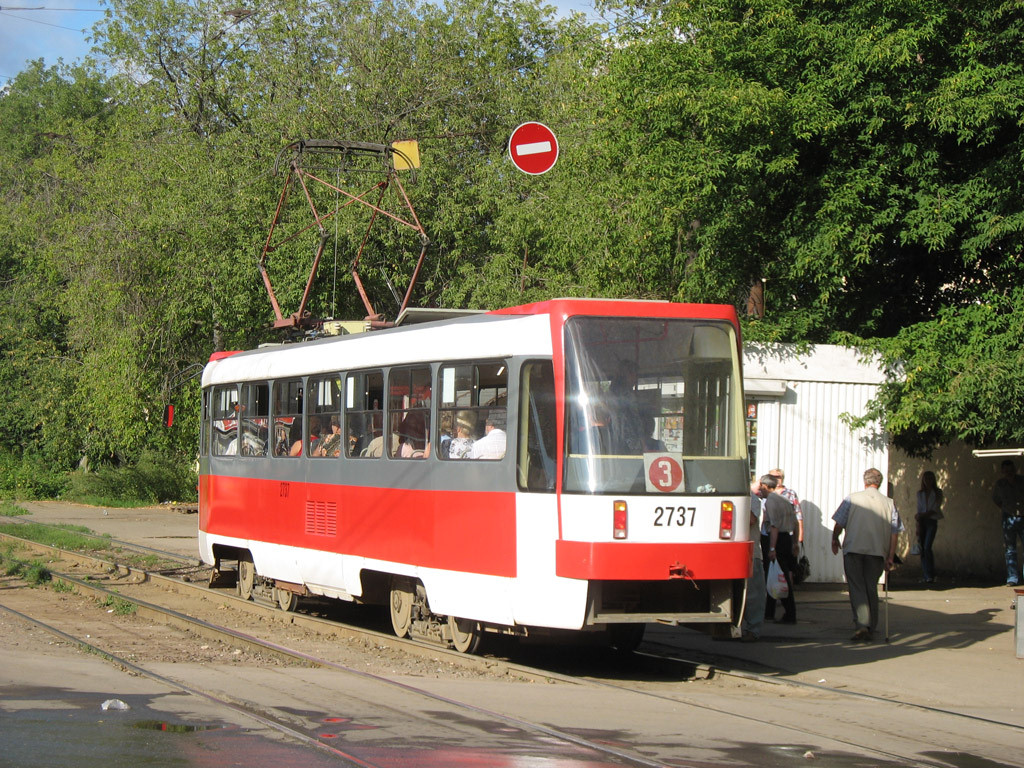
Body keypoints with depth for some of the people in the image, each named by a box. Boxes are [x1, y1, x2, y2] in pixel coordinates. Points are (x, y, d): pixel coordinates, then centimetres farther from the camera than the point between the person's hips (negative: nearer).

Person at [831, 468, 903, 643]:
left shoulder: (852, 499, 0)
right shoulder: (889, 503, 5)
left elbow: (839, 523, -1)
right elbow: (894, 532, 2)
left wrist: (835, 539, 18)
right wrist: (890, 557, 5)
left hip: (853, 549, -2)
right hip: (877, 551, 2)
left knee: (857, 588, -1)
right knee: (871, 589, 13)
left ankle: (861, 624, -18)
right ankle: (871, 629, 17)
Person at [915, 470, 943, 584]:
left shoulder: (937, 492, 3)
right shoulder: (920, 493, 13)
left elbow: (935, 509, -5)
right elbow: (919, 510, 9)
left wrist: (921, 515, -13)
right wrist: (919, 526, -1)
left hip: (932, 521, -4)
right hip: (922, 522, 4)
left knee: (927, 547, -17)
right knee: (922, 549, -1)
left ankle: (931, 576, -15)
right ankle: (925, 576, 3)